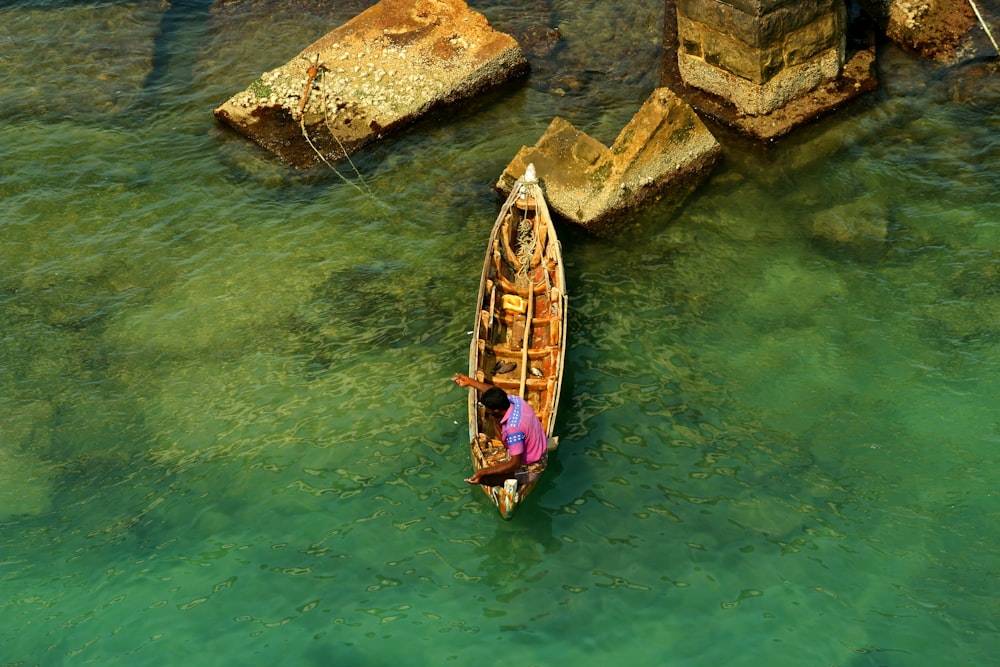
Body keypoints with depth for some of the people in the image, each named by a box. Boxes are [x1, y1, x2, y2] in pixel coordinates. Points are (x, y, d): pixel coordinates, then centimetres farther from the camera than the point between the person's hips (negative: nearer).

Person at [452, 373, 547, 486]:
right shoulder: (515, 400, -14)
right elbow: (495, 392, 8)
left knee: (482, 477, -14)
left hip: (530, 469, -9)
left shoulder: (513, 428, -37)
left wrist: (483, 472, -38)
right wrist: (470, 382, 12)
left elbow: (515, 464, -33)